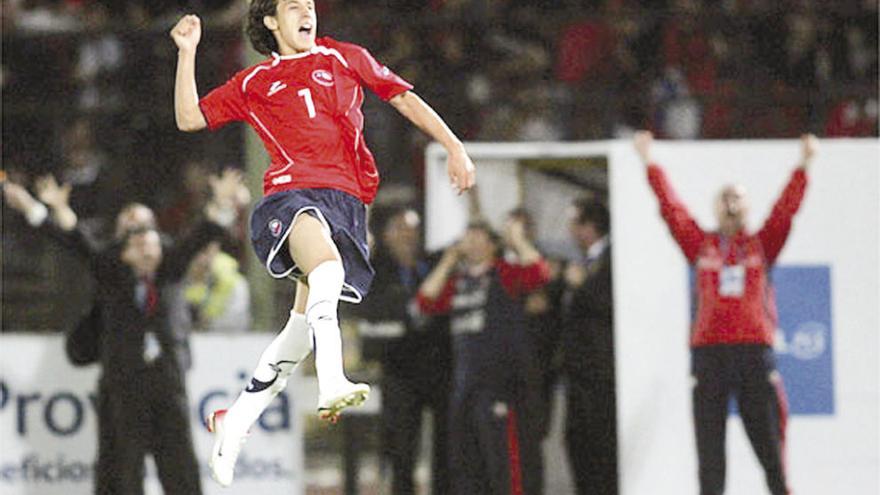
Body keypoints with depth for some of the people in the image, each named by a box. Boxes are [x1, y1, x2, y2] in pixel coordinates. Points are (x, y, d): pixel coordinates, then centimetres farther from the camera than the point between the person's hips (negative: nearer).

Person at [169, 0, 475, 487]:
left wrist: (455, 148, 15)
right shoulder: (253, 84, 21)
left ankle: (235, 421, 13)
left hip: (347, 200, 2)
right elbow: (189, 117, 20)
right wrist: (187, 52, 10)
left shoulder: (344, 59, 21)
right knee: (327, 262, -37)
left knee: (304, 325, -3)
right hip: (292, 193, -2)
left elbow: (405, 99, 22)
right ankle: (331, 382, -53)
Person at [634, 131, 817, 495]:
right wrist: (649, 163, 5)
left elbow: (786, 208, 3)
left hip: (755, 350, 0)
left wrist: (804, 166, -6)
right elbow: (671, 207, 8)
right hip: (708, 352, 0)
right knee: (709, 441, 2)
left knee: (768, 436, 2)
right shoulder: (701, 246, 11)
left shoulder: (762, 245, 11)